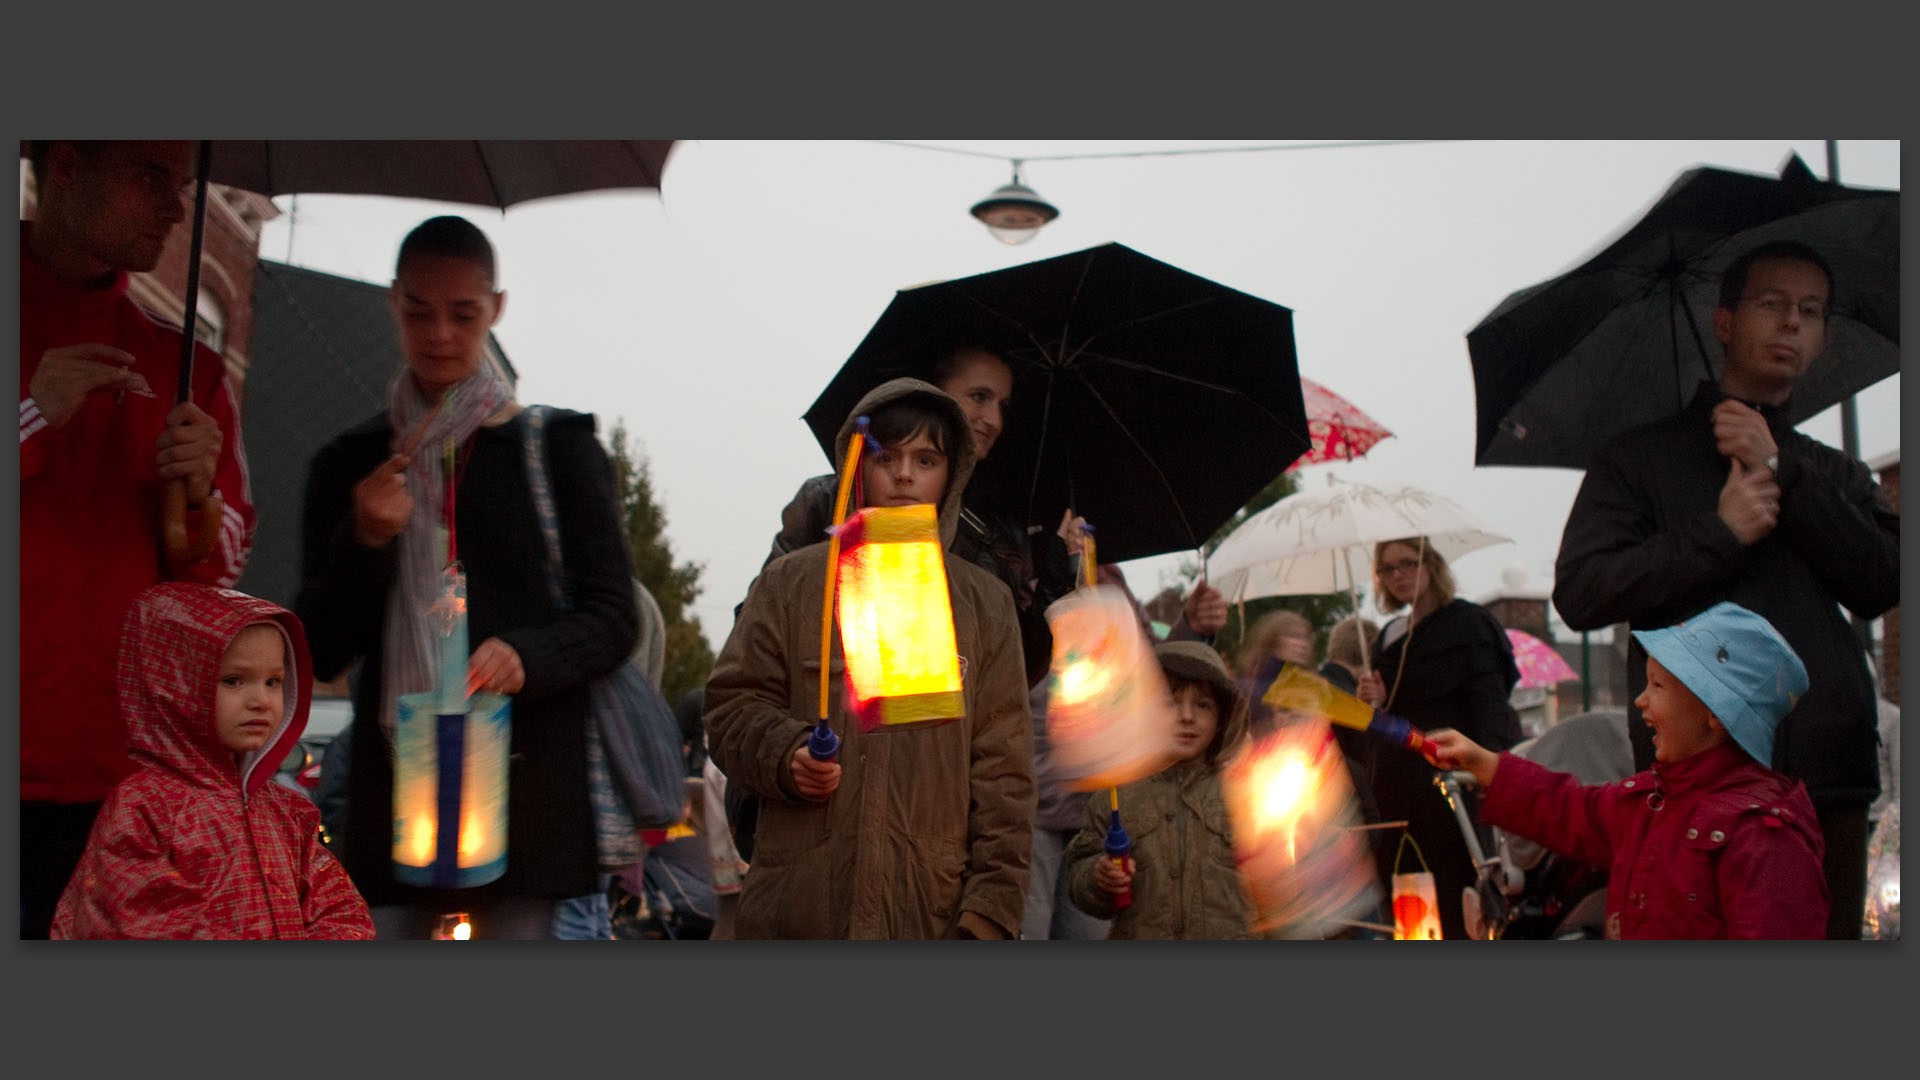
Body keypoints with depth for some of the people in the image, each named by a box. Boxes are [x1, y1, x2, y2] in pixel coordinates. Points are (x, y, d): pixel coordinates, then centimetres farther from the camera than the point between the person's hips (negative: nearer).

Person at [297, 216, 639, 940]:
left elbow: (615, 617, 4)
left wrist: (527, 655, -16)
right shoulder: (350, 465, 13)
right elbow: (321, 654, 11)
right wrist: (363, 542, -6)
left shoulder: (556, 445, 7)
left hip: (526, 787, -2)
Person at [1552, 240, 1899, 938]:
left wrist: (1783, 473, -3)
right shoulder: (1643, 456, 12)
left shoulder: (1836, 475, 22)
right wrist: (1720, 535, -7)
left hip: (1827, 781, 3)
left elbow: (1880, 585, 3)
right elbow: (1579, 593, -1)